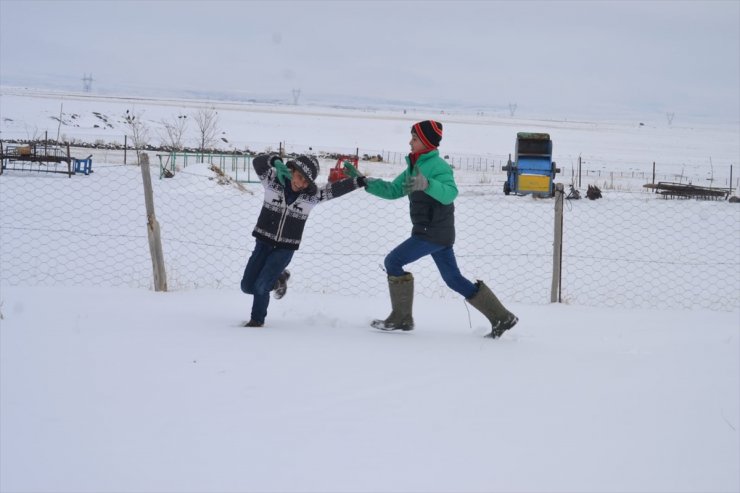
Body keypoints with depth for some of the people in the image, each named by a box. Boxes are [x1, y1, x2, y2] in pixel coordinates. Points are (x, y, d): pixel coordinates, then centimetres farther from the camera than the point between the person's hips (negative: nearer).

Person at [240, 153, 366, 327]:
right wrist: (275, 160, -41)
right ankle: (277, 278, 33)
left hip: (285, 249, -1)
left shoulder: (312, 196, -5)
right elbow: (257, 162, -22)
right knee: (247, 286, 5)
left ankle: (257, 320, 14)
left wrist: (358, 181, -15)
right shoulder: (273, 181, -8)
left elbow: (336, 189, -4)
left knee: (260, 287, -12)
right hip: (263, 242, 1)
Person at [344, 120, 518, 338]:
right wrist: (364, 180, 9)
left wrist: (427, 184, -47)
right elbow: (393, 190, 17)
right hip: (437, 232, 10)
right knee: (454, 280, 11)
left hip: (433, 233, -10)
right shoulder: (415, 167, 15)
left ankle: (401, 318, 0)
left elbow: (450, 193, -30)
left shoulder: (437, 166, -14)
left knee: (393, 261, -7)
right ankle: (502, 318, 13)